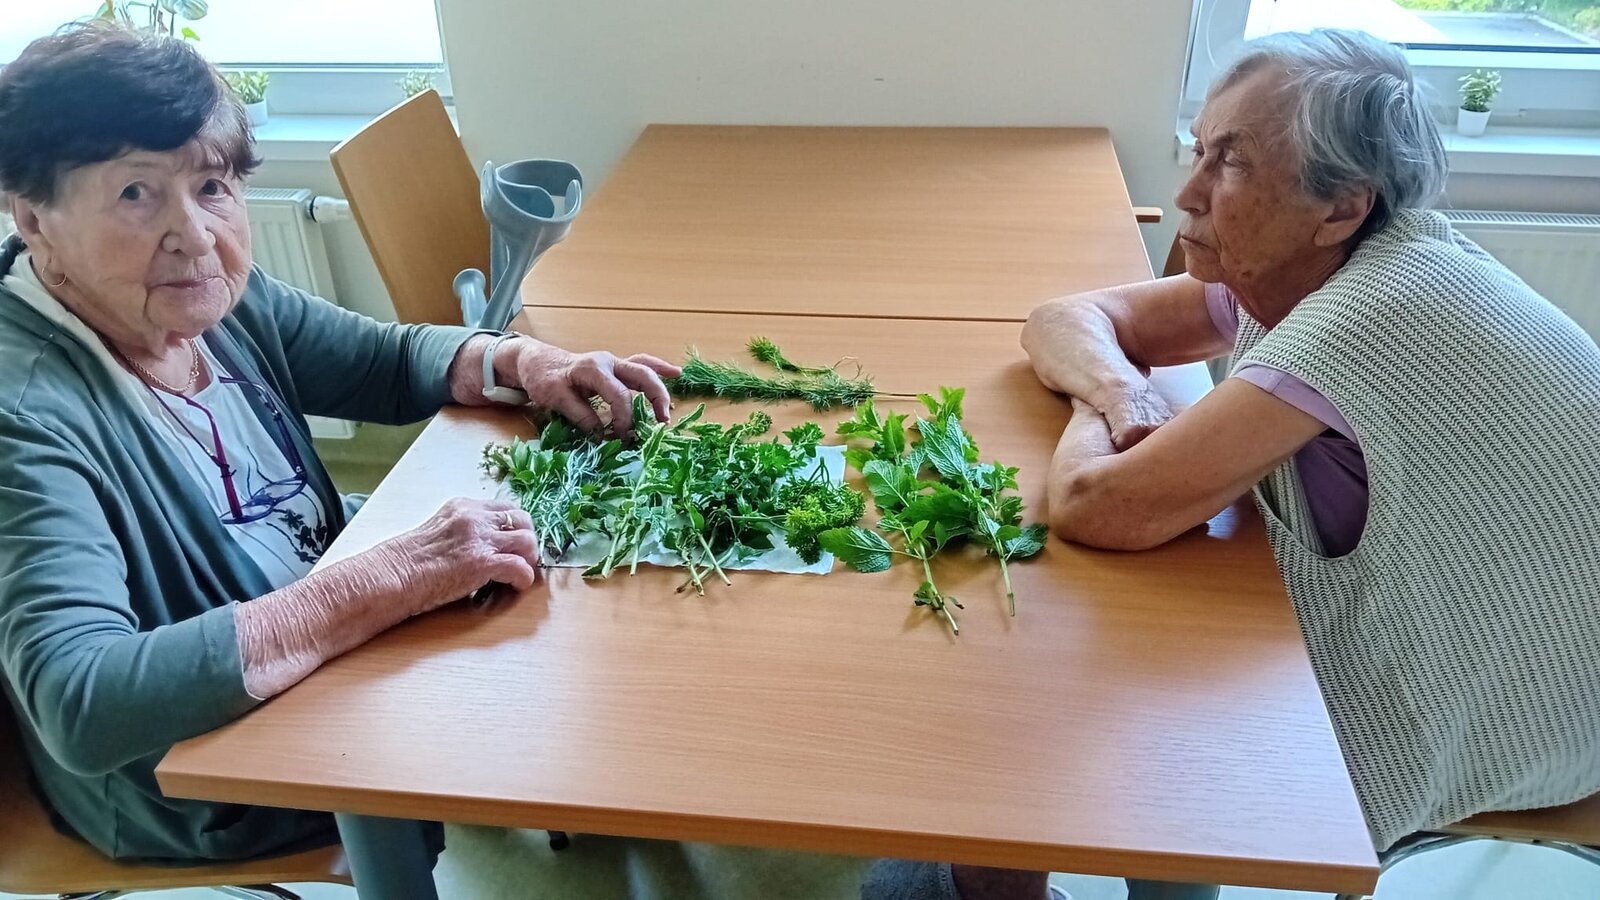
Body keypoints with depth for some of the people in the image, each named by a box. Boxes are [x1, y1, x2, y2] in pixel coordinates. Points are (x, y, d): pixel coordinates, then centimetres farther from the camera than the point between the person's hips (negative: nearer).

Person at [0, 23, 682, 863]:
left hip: (329, 657, 7)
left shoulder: (209, 296, -9)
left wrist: (525, 360, -17)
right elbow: (82, 707, -38)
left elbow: (395, 361, 4)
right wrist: (388, 580, -42)